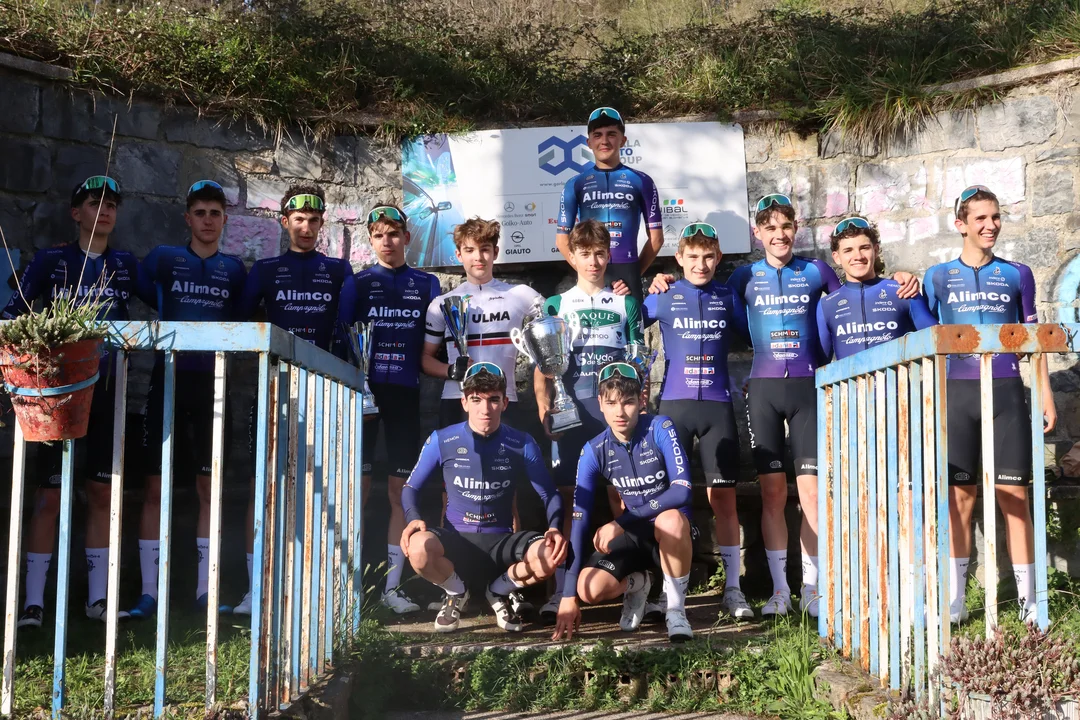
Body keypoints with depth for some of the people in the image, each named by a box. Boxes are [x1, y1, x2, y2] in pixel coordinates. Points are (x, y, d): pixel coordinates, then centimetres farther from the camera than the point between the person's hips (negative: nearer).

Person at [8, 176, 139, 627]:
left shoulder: (126, 265, 9)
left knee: (103, 492, 6)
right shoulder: (50, 261, 1)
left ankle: (98, 598, 14)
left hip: (106, 390, 3)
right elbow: (14, 312, -2)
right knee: (49, 494, -4)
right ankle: (33, 602, 2)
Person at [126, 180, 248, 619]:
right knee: (154, 486, -4)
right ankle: (148, 591, 2)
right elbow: (144, 293, 11)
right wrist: (175, 317, 3)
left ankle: (204, 589, 12)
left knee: (209, 487, 5)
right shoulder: (163, 259, 5)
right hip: (169, 379, -1)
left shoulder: (235, 269, 10)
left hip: (213, 384, 2)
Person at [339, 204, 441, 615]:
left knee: (401, 489, 3)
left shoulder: (426, 284, 12)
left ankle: (392, 586, 8)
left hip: (405, 394, 1)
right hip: (364, 391, -1)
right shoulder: (357, 283, 9)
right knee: (358, 486, -2)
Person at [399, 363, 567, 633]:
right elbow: (411, 488, 6)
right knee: (418, 547, -36)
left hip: (501, 541, 1)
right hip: (456, 540, -1)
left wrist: (554, 529, -17)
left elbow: (549, 494, 4)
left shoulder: (521, 444, -3)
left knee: (552, 553, -30)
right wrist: (413, 519, -16)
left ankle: (499, 591, 6)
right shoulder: (442, 441, -5)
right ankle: (456, 591, 3)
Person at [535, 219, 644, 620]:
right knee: (566, 497, -2)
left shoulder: (626, 304, 14)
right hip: (570, 413, 0)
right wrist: (544, 405, -10)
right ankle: (561, 591, 0)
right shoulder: (556, 305, 12)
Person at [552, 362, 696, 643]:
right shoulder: (594, 451, -8)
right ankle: (635, 584, 14)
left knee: (671, 519, -40)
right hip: (634, 534, 3)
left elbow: (681, 491, -27)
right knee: (589, 589, -23)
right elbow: (580, 519, -10)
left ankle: (675, 608, -15)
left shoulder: (660, 429, -17)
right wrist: (569, 594, -15)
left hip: (672, 533, -3)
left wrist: (620, 522, -29)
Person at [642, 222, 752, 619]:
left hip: (718, 405, 1)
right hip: (675, 403, -1)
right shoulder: (665, 297, 5)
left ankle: (732, 589, 7)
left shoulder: (728, 298, 8)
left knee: (723, 495, 1)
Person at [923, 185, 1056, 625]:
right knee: (960, 495, 3)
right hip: (957, 393, 0)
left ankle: (1028, 600, 5)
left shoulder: (1017, 274, 9)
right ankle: (954, 601, 10)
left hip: (1007, 392, 0)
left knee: (1013, 495, -1)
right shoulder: (938, 277, 7)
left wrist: (1045, 392, 5)